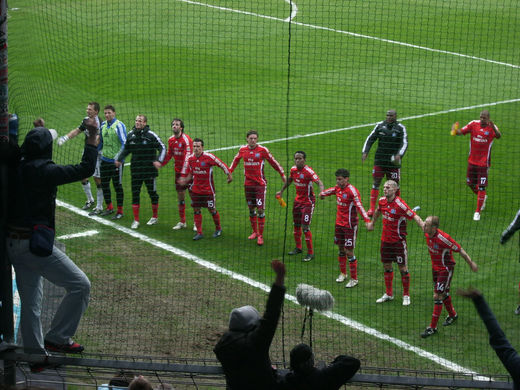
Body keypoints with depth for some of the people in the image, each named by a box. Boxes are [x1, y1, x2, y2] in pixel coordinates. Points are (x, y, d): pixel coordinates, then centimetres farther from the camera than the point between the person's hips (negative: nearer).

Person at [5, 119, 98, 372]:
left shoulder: (16, 169, 6)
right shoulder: (45, 171, -15)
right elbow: (85, 170, -14)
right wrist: (93, 138, -4)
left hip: (13, 244, 8)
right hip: (35, 243, -8)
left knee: (30, 302, 16)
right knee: (80, 285, -2)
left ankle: (35, 355, 21)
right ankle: (57, 338, -1)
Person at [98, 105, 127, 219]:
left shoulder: (119, 125, -12)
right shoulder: (103, 125, 9)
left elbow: (124, 142, -15)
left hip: (116, 161, -7)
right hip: (105, 159, 7)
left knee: (117, 185, -1)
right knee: (104, 184, 12)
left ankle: (120, 211, 7)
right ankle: (109, 207, 27)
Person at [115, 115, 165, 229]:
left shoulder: (151, 135, -9)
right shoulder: (131, 135, 5)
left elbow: (162, 148, -4)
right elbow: (125, 149, 20)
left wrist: (158, 160, -18)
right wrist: (119, 159, 7)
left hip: (149, 169, -4)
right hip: (135, 170, 4)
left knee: (152, 193, 8)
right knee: (135, 194, 1)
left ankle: (154, 217, 25)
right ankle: (136, 220, 8)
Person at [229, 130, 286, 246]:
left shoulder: (263, 150, -8)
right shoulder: (242, 150, 3)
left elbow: (273, 162, 2)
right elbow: (236, 159, 23)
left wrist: (282, 174, 6)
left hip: (260, 184, -4)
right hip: (248, 183, 4)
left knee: (260, 210, -8)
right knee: (251, 209, 11)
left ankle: (260, 235, -1)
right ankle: (255, 232, 25)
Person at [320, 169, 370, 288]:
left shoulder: (352, 191, -20)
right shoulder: (338, 188, 3)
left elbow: (360, 207, -27)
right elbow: (331, 190, 27)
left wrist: (367, 221, -38)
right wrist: (323, 193, 46)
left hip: (350, 225, -7)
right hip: (339, 223, 7)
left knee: (349, 251, -5)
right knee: (341, 249, 17)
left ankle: (354, 279, 5)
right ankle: (343, 273, 33)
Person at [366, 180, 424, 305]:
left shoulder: (399, 204, -20)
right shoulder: (382, 201, 0)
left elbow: (415, 217, -24)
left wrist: (425, 228, -37)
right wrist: (372, 223, 36)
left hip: (398, 241, -6)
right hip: (385, 239, 6)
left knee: (403, 268, 1)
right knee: (387, 267, 13)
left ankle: (406, 295, 13)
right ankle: (388, 294, 25)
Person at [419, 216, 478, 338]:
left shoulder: (443, 238, -31)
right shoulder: (427, 234, -11)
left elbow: (460, 250, -21)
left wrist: (471, 263, -13)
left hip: (445, 268, -7)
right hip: (435, 267, 7)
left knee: (437, 296, -9)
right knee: (443, 294, 22)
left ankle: (433, 327, -4)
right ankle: (452, 315, 46)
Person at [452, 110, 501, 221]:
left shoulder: (492, 127, -12)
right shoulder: (473, 124, -3)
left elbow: (498, 136, -32)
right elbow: (461, 132, -7)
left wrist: (493, 128, -53)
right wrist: (455, 130, -30)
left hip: (484, 162, -4)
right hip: (472, 161, 4)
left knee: (481, 187, -5)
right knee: (470, 183, 15)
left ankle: (478, 212, 5)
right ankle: (483, 197, 44)